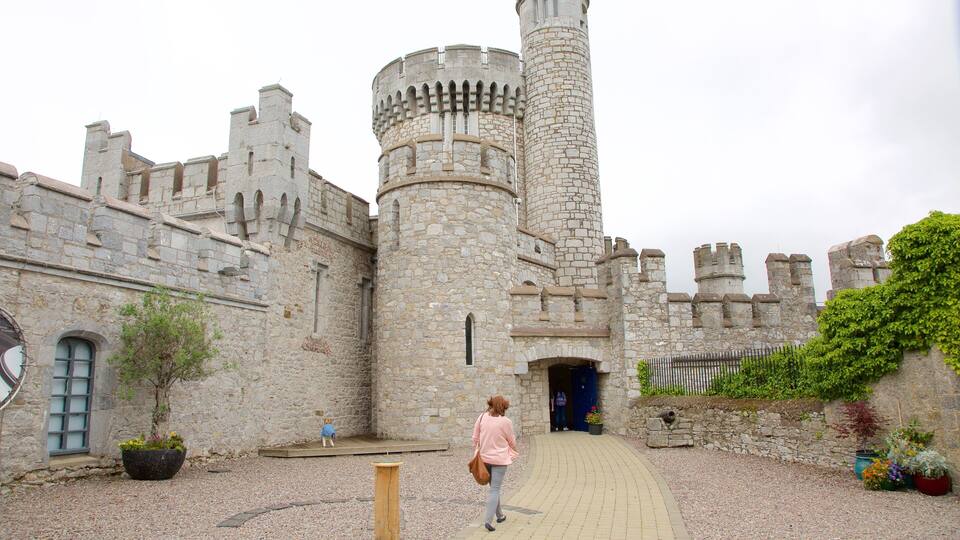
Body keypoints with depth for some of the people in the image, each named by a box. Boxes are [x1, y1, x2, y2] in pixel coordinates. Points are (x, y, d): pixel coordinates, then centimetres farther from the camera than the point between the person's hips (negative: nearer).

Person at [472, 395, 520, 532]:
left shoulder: (482, 418, -4)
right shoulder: (505, 422, -13)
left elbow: (475, 438, 2)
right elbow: (512, 441, 0)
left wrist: (478, 450, 16)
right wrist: (515, 451, 20)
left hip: (485, 458, 4)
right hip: (499, 459, -4)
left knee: (493, 487, 20)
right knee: (495, 489, 0)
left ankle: (499, 515, 32)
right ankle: (488, 520, -9)